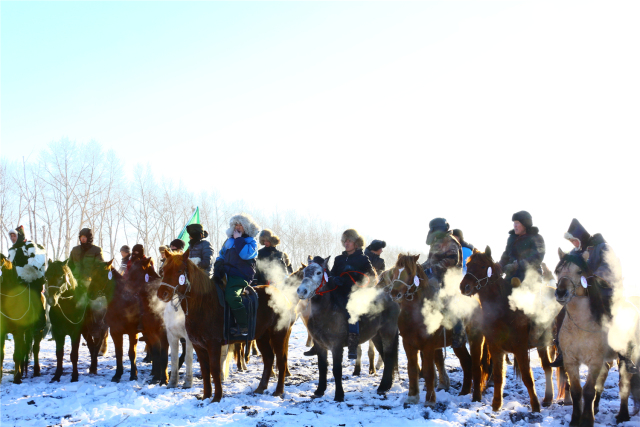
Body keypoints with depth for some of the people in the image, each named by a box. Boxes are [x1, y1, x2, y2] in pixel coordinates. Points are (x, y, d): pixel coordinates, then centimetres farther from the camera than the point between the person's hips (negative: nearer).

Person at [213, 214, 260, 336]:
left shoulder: (251, 242, 3)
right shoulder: (229, 241, 21)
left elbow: (245, 254, -17)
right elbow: (221, 257, 25)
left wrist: (238, 239, -9)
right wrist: (217, 271, 9)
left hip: (241, 277, -7)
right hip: (226, 275, 7)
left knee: (231, 295, -29)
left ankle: (244, 327, -23)